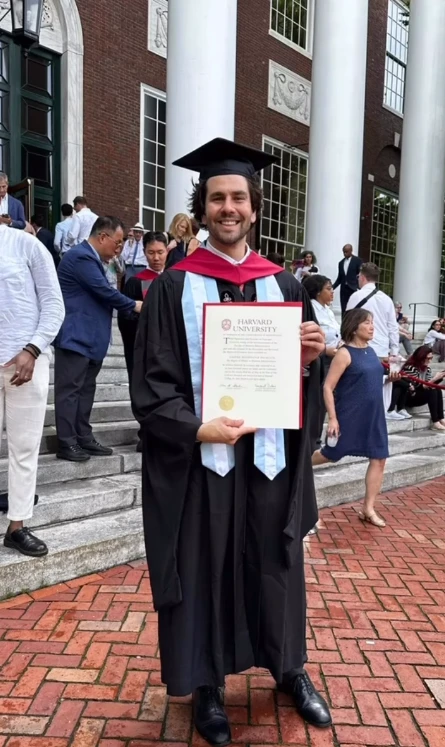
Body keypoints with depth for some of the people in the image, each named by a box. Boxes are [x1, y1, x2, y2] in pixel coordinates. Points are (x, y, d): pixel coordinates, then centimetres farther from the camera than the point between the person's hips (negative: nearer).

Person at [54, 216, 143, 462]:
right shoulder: (80, 256, -15)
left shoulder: (90, 258, 18)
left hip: (89, 337, 10)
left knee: (86, 389, 12)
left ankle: (84, 438, 19)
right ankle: (66, 443, 1)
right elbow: (105, 292, -18)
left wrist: (130, 306, 6)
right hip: (76, 336, -10)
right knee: (70, 390, -4)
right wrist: (134, 305, -6)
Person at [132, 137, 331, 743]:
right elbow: (151, 385, -7)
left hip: (269, 454, 3)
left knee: (276, 564, 16)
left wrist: (310, 359, -14)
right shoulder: (174, 287, -2)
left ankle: (291, 668, 43)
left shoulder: (283, 285, 6)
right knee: (205, 569, 11)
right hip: (199, 458, -2)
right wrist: (198, 428, -21)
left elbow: (302, 378, 8)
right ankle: (207, 685, 36)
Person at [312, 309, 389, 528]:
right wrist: (332, 418, -19)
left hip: (374, 415, 7)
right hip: (349, 415, -7)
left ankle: (368, 509, 13)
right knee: (330, 455, 8)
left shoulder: (370, 351, 8)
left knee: (379, 459, 3)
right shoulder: (345, 353, -14)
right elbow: (328, 387, -16)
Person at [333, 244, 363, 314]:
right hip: (343, 289, 5)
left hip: (353, 289, -4)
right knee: (344, 310, 1)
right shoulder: (341, 262, 14)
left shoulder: (358, 260, 0)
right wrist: (332, 287, 6)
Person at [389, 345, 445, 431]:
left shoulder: (427, 368, 5)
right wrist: (434, 379, -29)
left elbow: (429, 385, 1)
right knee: (432, 391, -24)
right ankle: (435, 422, -23)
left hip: (417, 395, 8)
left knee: (438, 390, -13)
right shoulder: (410, 367, -20)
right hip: (408, 397, -8)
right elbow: (418, 386, -25)